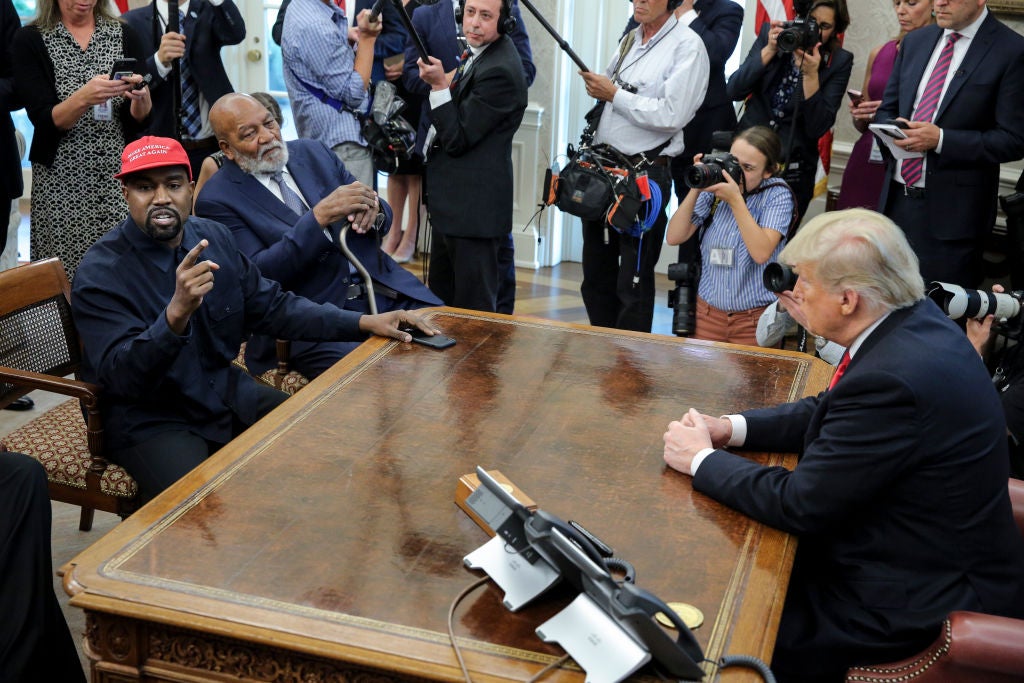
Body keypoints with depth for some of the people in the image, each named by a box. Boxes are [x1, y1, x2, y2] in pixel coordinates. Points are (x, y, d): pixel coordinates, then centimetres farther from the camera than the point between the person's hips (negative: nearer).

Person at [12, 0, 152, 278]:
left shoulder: (124, 35, 6)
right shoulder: (30, 40, 1)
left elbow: (141, 118, 5)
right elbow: (45, 120, -7)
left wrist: (140, 96, -17)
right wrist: (84, 97, -24)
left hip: (120, 177, 2)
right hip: (62, 183, -1)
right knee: (67, 274, -4)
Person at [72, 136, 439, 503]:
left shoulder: (214, 237, 0)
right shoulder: (100, 272, -16)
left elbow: (272, 306, 8)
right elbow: (119, 376, -25)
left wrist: (365, 322, -2)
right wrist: (176, 313, -42)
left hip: (226, 393, 6)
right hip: (149, 420, -6)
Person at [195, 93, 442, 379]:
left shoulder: (313, 152, 13)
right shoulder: (216, 201, -2)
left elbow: (383, 220, 17)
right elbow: (257, 275, -13)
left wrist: (373, 208, -9)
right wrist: (319, 217, -23)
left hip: (383, 290, 6)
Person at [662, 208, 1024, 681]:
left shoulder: (893, 378, -32)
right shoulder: (915, 321, -3)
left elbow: (799, 505, -24)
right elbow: (830, 412, 11)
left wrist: (702, 459, -11)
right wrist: (730, 427, -1)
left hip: (917, 602, -9)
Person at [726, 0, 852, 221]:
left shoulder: (839, 61, -5)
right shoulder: (770, 34, -1)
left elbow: (818, 127, -12)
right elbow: (734, 90, -8)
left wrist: (810, 74, -21)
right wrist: (770, 50, -17)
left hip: (792, 168, -1)